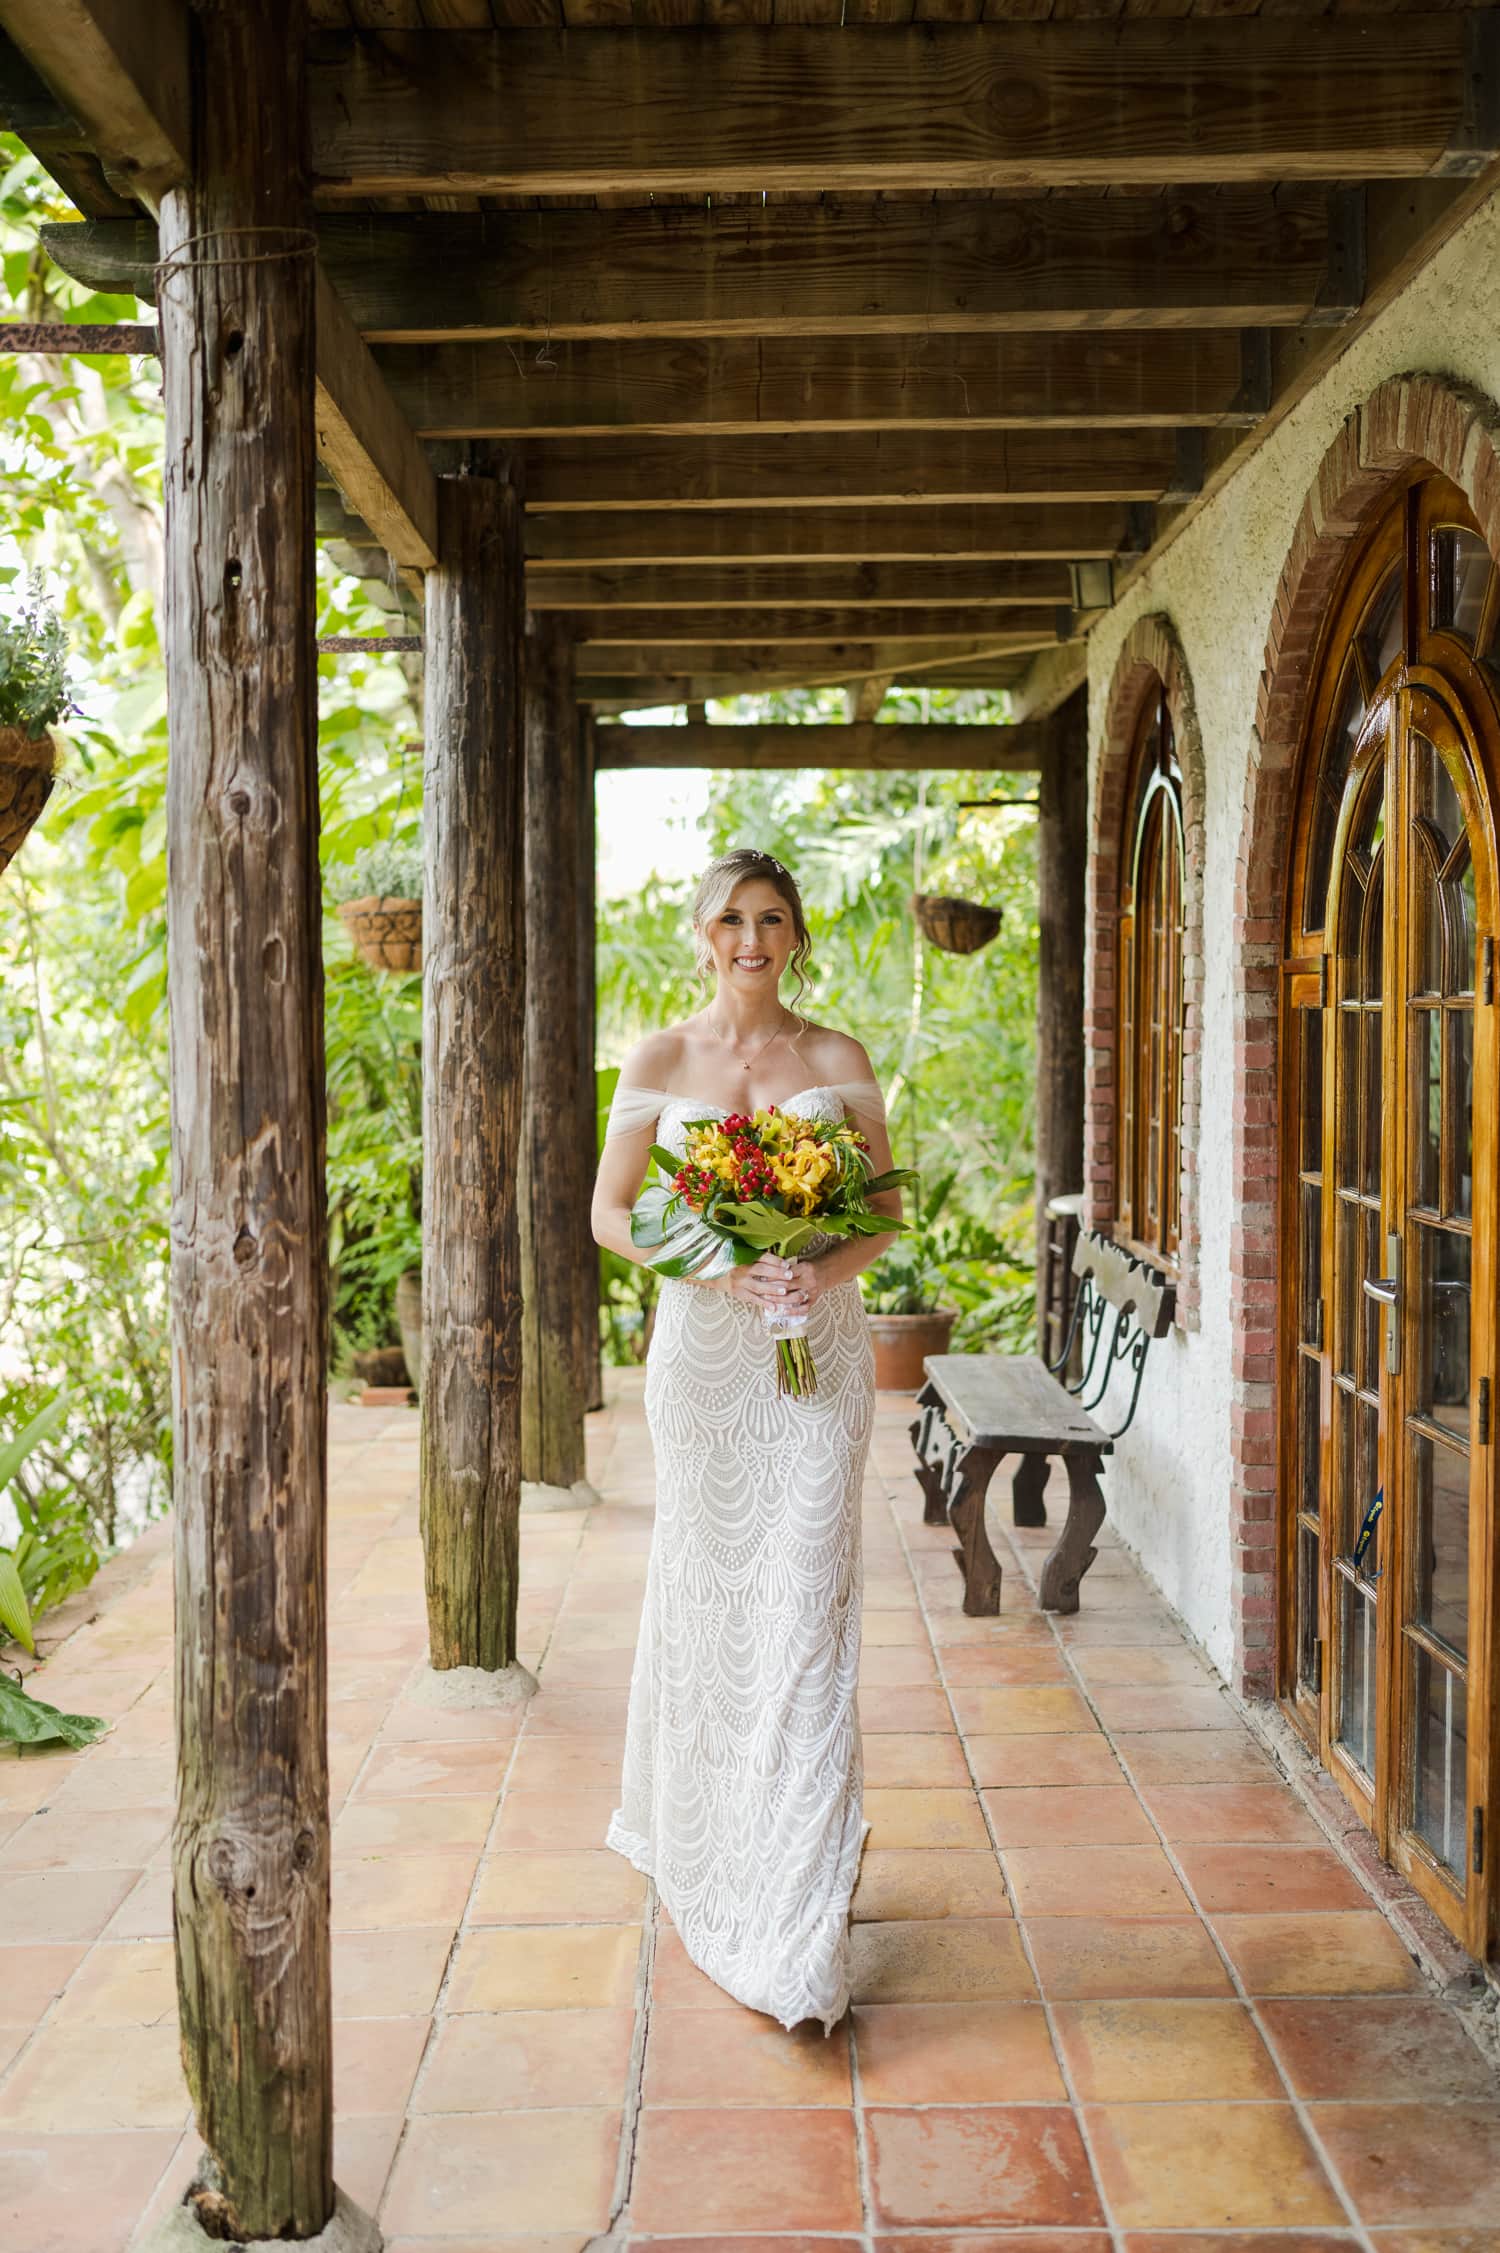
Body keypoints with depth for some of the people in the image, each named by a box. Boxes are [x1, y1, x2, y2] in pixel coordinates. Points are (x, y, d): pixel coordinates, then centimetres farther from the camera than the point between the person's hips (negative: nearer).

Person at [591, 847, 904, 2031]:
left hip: (817, 1350, 0)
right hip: (704, 1345, 1)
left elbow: (886, 1206, 7)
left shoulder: (837, 1059, 4)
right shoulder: (660, 1060, 4)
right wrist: (720, 1266, -13)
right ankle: (706, 1840, 33)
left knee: (805, 1604, -4)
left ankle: (800, 1929, 3)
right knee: (707, 1590, 9)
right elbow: (611, 1212, 3)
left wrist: (826, 1269, -14)